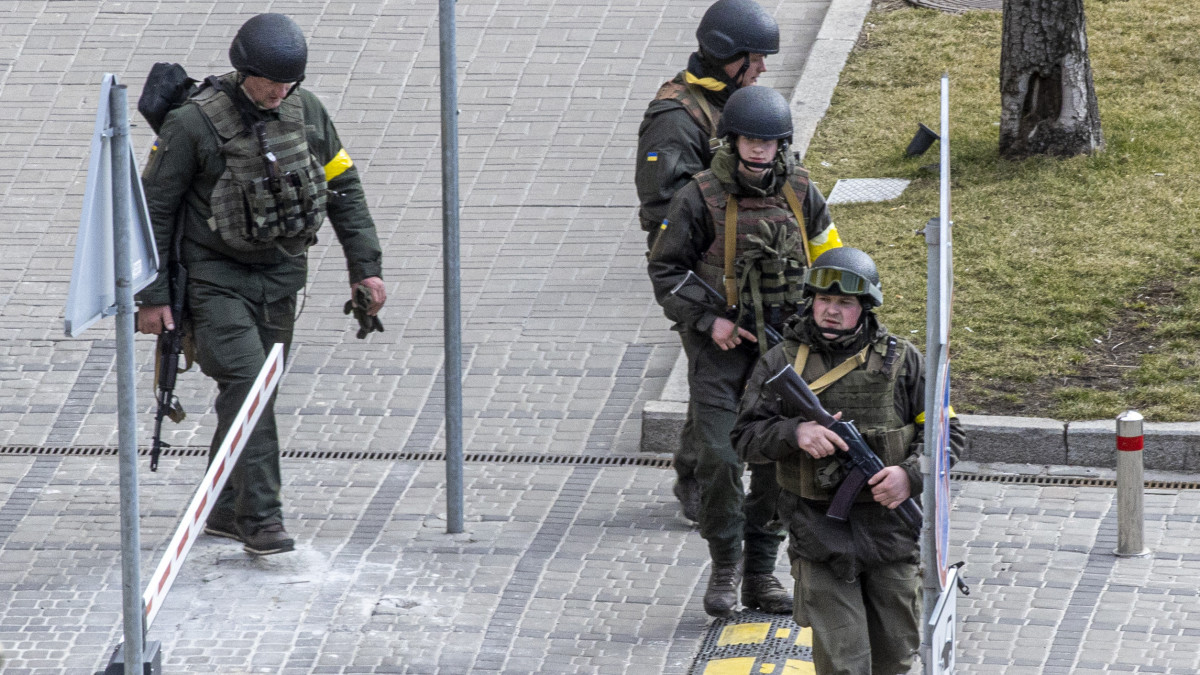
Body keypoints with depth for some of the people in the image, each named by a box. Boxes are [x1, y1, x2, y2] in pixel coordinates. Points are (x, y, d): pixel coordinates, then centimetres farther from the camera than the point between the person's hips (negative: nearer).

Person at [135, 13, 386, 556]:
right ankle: (261, 517, -18)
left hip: (280, 273, 5)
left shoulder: (305, 110, -2)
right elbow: (154, 207, -10)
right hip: (217, 276, -5)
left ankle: (225, 511, 21)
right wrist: (150, 296, -10)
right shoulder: (194, 123, -17)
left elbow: (343, 186, 10)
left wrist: (365, 265, 4)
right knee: (245, 382, -17)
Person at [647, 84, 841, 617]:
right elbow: (665, 269, -3)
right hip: (720, 345, -3)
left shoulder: (800, 195, 1)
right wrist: (707, 321, -13)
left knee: (778, 459, 4)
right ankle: (724, 568, 6)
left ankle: (761, 573, 16)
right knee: (719, 458, -10)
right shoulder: (700, 198, -9)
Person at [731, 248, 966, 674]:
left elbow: (947, 434, 2)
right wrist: (794, 432, -24)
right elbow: (747, 438, -4)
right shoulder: (783, 363, 0)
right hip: (820, 538, -2)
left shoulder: (901, 361, 1)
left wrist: (911, 474, -17)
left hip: (891, 531, 2)